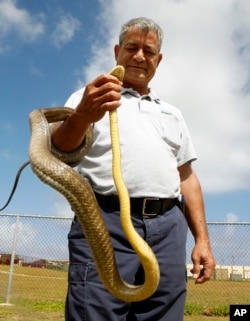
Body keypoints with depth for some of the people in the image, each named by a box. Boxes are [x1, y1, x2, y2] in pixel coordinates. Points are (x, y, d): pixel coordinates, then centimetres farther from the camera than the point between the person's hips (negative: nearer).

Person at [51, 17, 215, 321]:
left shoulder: (172, 114, 25)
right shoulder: (90, 96, 12)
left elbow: (187, 178, 21)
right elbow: (60, 149, -5)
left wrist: (202, 239, 11)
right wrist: (83, 116, -27)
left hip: (167, 228, 4)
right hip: (106, 222, -4)